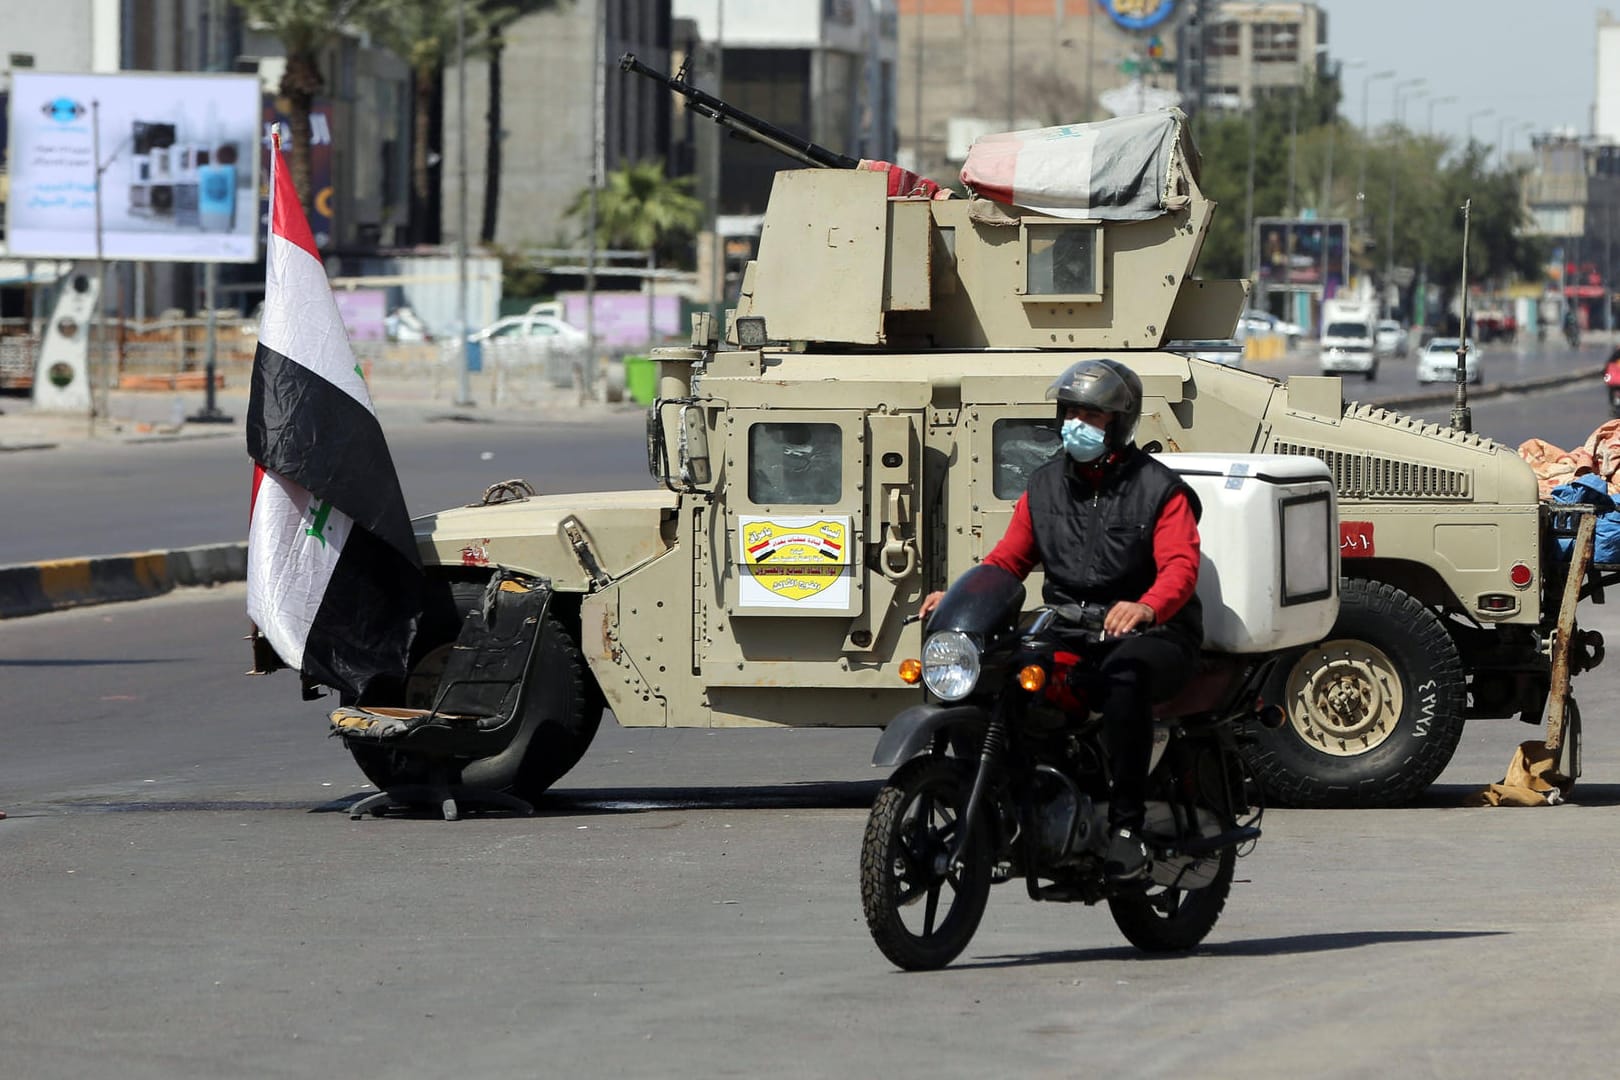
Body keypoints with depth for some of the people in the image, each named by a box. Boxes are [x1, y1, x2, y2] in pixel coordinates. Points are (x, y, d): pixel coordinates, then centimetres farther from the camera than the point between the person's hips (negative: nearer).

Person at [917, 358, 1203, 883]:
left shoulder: (1159, 489, 0)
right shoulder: (1044, 486, 17)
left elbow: (1181, 566, -14)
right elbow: (1008, 559, 17)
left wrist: (1146, 607, -37)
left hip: (1151, 636, -5)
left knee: (1124, 672, -41)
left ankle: (1126, 825, -38)